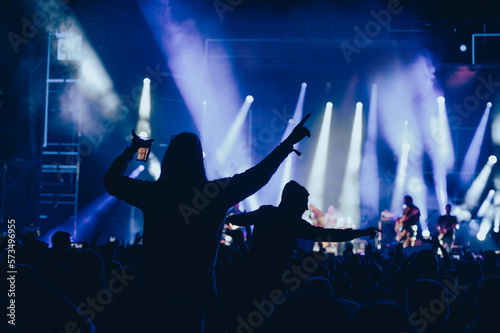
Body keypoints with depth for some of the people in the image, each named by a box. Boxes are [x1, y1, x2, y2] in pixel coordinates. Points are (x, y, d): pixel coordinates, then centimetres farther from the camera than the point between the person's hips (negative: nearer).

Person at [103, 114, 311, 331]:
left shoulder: (152, 192, -6)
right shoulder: (216, 191, -8)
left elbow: (111, 180, 11)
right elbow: (258, 175, 4)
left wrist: (131, 151, 26)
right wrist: (289, 143, 15)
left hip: (155, 292, 1)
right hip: (199, 295, -1)